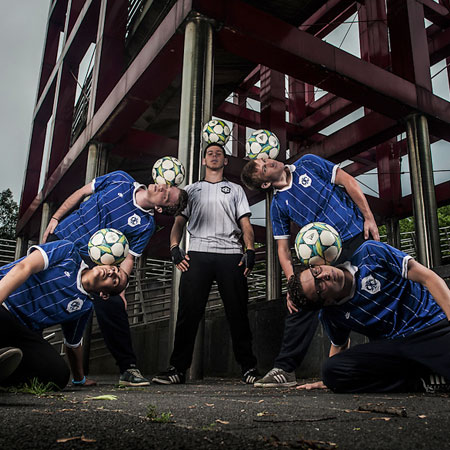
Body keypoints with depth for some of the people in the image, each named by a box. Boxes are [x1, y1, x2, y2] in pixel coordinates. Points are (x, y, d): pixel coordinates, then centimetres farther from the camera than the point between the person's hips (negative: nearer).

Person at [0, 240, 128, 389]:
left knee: (60, 374, -22)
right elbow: (24, 268, -13)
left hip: (21, 330, 6)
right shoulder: (68, 251, -1)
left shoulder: (85, 307, 11)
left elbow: (73, 344, 24)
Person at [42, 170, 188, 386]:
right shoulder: (120, 179, -3)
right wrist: (55, 218, 6)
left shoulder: (146, 225, -9)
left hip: (91, 259, -3)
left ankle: (128, 368, -6)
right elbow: (81, 193, 8)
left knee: (112, 304, -19)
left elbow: (128, 257, -7)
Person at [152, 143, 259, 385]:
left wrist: (250, 250, -3)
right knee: (188, 312, -6)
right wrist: (174, 247, -1)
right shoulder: (191, 189, 26)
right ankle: (177, 368, -1)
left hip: (231, 255, 0)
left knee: (237, 313, -3)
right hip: (197, 254, 1)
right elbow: (179, 221, 17)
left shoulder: (235, 190, 24)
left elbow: (245, 224, 14)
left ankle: (248, 368, 4)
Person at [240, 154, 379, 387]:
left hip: (357, 235, -1)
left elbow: (348, 181, 2)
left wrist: (369, 218, -7)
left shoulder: (308, 164, 2)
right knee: (301, 305, -6)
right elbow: (283, 247, 3)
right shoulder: (278, 205, 4)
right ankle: (284, 369, 1)